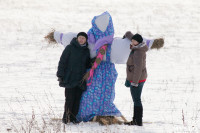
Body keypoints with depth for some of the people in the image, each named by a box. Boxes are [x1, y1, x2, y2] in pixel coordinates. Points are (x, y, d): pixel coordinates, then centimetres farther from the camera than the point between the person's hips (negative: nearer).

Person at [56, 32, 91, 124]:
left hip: (80, 80, 4)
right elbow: (62, 62, -3)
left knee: (77, 99, 1)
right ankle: (66, 117, -1)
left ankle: (73, 117, 8)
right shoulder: (70, 48, -2)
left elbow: (88, 65, 24)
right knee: (70, 98, -9)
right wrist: (60, 75, -9)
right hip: (69, 78, -4)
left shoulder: (86, 51, 12)